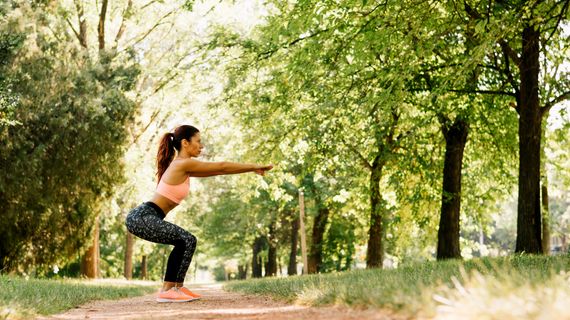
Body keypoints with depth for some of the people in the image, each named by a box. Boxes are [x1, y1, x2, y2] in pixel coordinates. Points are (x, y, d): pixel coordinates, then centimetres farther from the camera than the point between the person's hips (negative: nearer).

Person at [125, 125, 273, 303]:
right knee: (187, 241, -12)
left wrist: (251, 169, 21)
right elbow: (221, 167, -6)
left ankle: (176, 287, 18)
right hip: (142, 217, -10)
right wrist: (253, 167, 3)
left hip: (143, 217, 10)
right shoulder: (183, 163, -11)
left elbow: (216, 171, 22)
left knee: (185, 242, 18)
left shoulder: (182, 166, 18)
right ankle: (167, 291, -10)